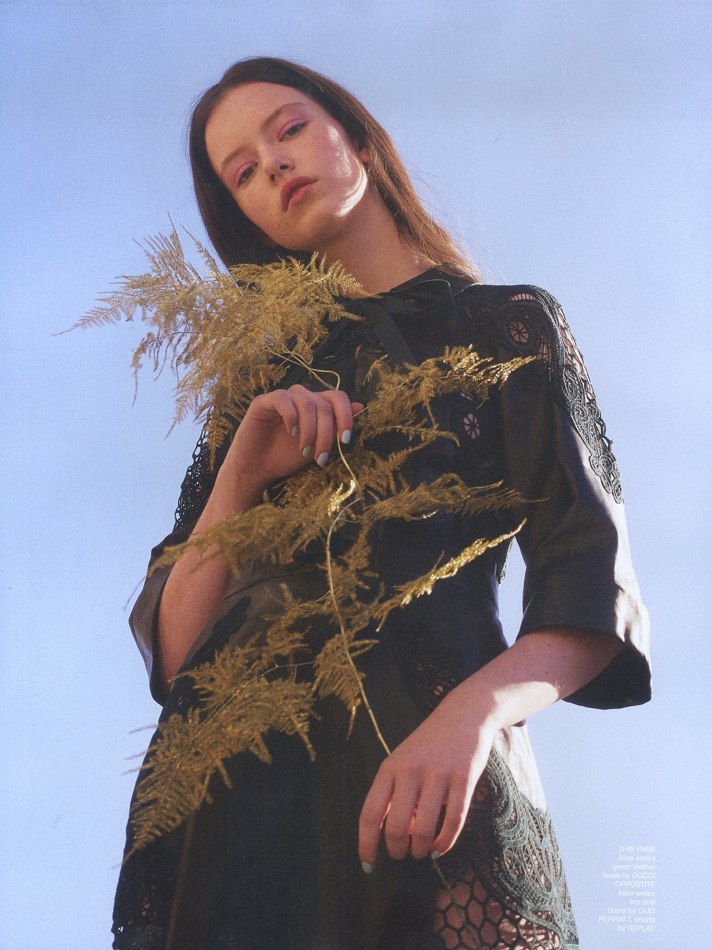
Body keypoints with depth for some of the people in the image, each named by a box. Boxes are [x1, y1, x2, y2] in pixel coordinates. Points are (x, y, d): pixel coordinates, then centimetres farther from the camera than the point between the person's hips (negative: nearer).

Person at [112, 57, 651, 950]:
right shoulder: (265, 368, 18)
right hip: (236, 793, 3)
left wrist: (476, 710, -22)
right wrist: (241, 477, -6)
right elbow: (172, 649, 11)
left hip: (424, 791, -3)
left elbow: (593, 586, -3)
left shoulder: (509, 324, 8)